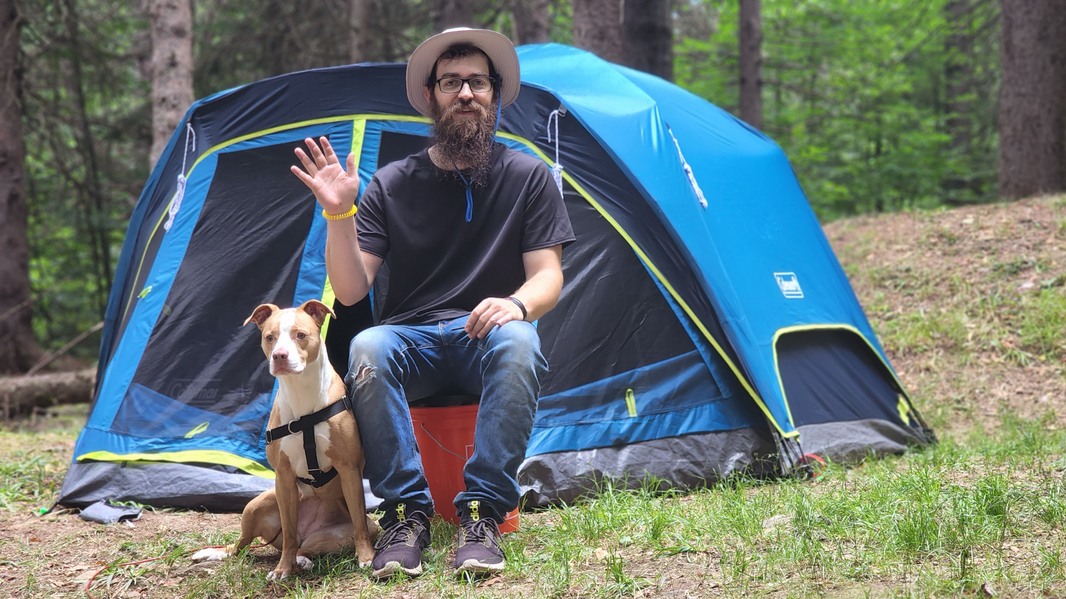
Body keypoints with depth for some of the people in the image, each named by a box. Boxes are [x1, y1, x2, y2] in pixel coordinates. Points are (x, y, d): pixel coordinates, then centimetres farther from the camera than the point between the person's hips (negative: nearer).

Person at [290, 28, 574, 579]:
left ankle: (482, 513, -31)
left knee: (517, 343, -37)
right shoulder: (392, 184, 3)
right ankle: (406, 513, -26)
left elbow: (548, 275, -2)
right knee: (368, 349, -34)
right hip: (411, 342, 1)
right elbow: (351, 290, -2)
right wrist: (340, 214, -18)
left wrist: (517, 304, -26)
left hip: (486, 335, -1)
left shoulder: (527, 176, 3)